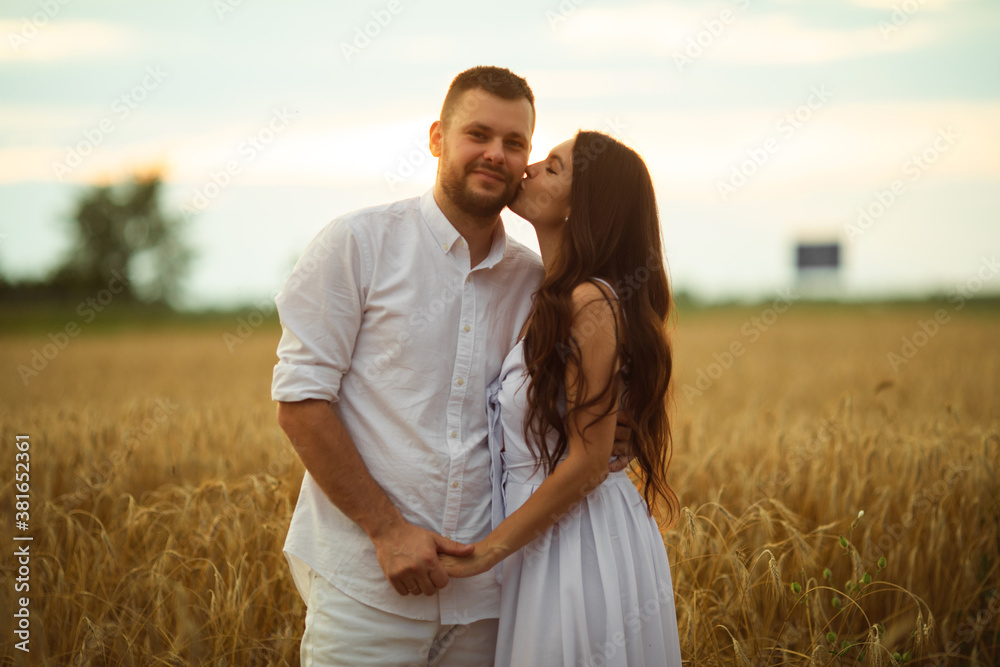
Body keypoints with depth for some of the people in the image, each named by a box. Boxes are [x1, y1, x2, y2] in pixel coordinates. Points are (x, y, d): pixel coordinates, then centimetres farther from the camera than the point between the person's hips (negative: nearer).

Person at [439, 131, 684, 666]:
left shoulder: (591, 303, -18)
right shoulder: (549, 302, 11)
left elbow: (586, 463, -19)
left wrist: (490, 549, -15)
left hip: (580, 546, -9)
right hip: (544, 537, 9)